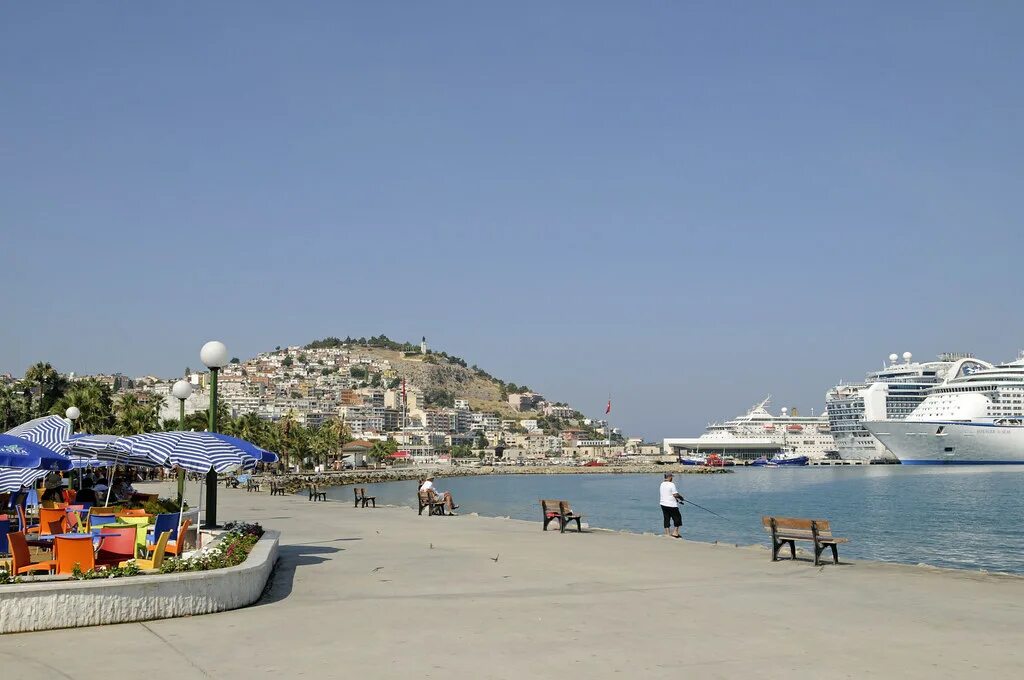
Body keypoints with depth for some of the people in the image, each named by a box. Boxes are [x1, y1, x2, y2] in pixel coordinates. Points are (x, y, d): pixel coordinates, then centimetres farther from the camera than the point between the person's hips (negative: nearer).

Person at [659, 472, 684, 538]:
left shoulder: (662, 484, 8)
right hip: (672, 505, -7)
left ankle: (667, 533, 11)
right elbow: (675, 495, -18)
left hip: (663, 504, 7)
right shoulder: (672, 484, -16)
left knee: (666, 519, 10)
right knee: (677, 518, 6)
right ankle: (675, 533, 4)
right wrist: (680, 497, 2)